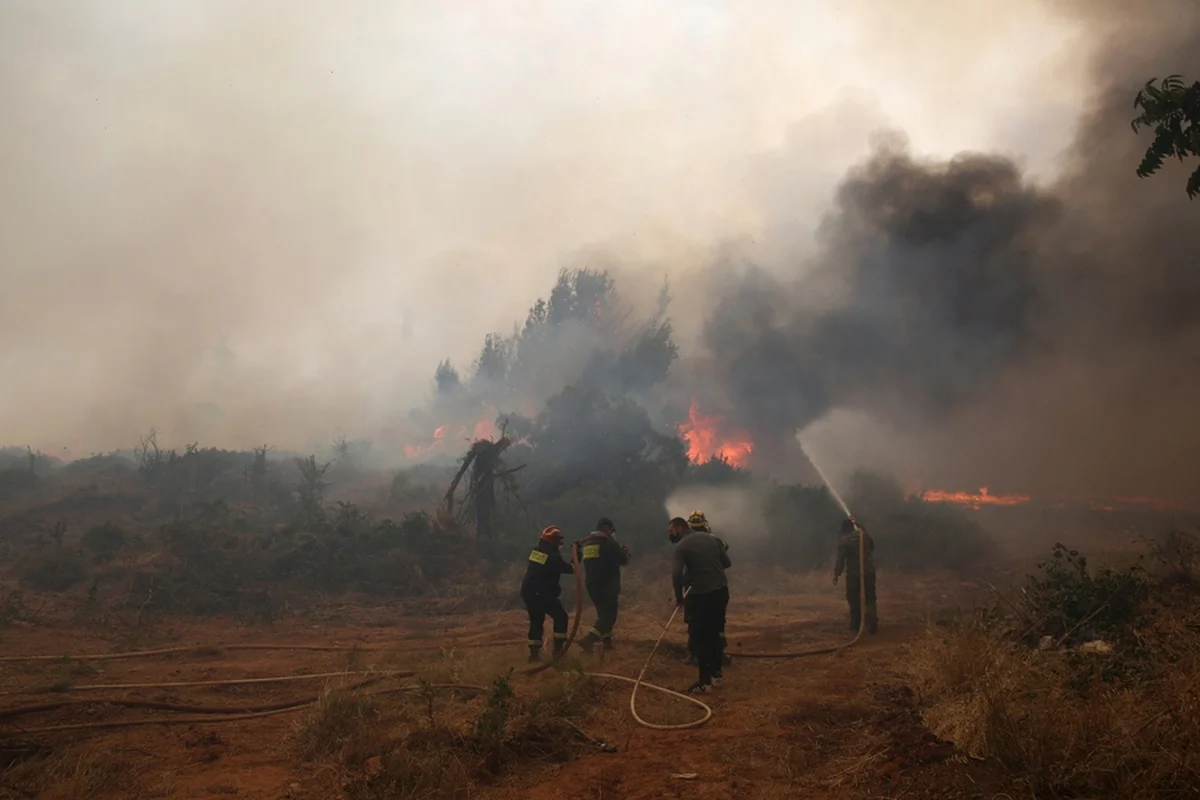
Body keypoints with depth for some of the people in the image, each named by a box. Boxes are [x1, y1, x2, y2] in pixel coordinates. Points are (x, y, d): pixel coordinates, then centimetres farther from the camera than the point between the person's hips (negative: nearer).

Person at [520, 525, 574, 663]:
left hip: (528, 592, 8)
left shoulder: (536, 550, 10)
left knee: (536, 622, 16)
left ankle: (534, 652, 12)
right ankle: (558, 648, 7)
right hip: (542, 594, -8)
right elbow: (571, 569, -6)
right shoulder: (553, 556, -13)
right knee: (560, 617, 8)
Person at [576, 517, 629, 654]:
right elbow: (623, 561, -2)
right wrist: (625, 552, 18)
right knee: (609, 615, -3)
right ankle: (588, 640, -17)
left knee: (603, 613, 20)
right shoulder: (609, 543, -10)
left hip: (591, 585, 7)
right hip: (608, 585, -7)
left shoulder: (585, 544, 11)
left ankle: (607, 641, 21)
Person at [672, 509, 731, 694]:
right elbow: (727, 563, 14)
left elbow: (676, 574, -18)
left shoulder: (681, 546, -9)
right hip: (721, 591, 6)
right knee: (715, 632, 18)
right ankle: (716, 674, 26)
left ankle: (704, 681, 4)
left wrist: (679, 596, -5)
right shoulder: (712, 539, 8)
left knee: (699, 637, 3)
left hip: (700, 594, -6)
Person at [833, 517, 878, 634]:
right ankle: (872, 623, -6)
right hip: (869, 571, 3)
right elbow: (872, 546, 23)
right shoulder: (864, 534, 3)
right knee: (870, 598, 7)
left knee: (854, 600, 9)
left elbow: (840, 559, -11)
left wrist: (836, 574, -5)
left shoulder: (844, 540, -9)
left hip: (853, 573, -3)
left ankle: (856, 624, 15)